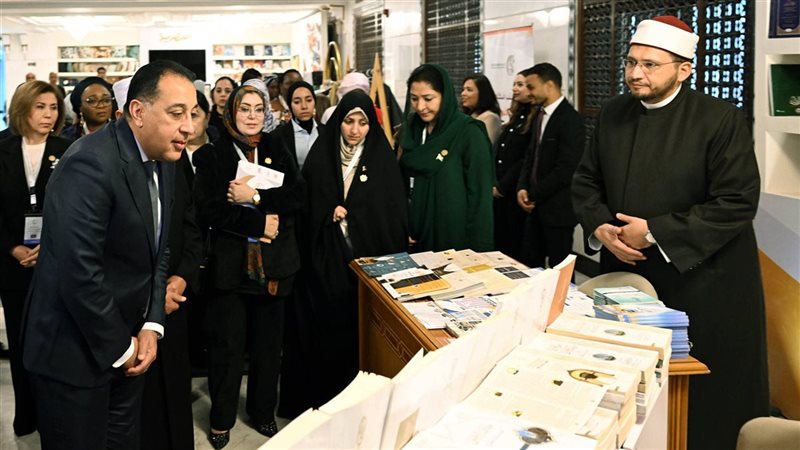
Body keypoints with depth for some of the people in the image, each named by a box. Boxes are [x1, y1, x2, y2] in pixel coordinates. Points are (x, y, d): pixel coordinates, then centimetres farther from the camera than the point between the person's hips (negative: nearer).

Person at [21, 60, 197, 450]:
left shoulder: (162, 161, 4)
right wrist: (120, 349, -16)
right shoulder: (92, 163, -23)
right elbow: (79, 272, -27)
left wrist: (151, 326, 0)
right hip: (73, 353, -8)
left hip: (126, 348, 8)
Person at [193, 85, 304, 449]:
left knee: (268, 342, 10)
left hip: (272, 264, 3)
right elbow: (208, 210, -11)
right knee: (227, 344, 2)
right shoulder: (212, 156, 1)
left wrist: (255, 196, -15)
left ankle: (263, 412, 26)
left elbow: (297, 197, -4)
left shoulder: (278, 154, 11)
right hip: (230, 264, -3)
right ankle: (221, 419, 20)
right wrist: (258, 222, -15)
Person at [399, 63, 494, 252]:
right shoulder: (412, 129, 6)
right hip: (418, 237, 6)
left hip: (456, 238, -5)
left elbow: (480, 194, -14)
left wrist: (476, 248, -15)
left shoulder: (469, 133, -13)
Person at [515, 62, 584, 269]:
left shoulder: (570, 120, -16)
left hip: (558, 208, -8)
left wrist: (534, 195, -12)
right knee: (530, 264, 12)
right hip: (537, 205, 8)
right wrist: (522, 188, 0)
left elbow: (565, 169, -21)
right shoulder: (541, 115, 12)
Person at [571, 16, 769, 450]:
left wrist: (655, 232, -20)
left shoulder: (720, 119, -13)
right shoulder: (613, 114, 4)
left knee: (698, 391, 7)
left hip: (700, 281, -4)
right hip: (626, 272, 5)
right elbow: (586, 181, 10)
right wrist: (601, 228, -10)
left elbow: (738, 202, -17)